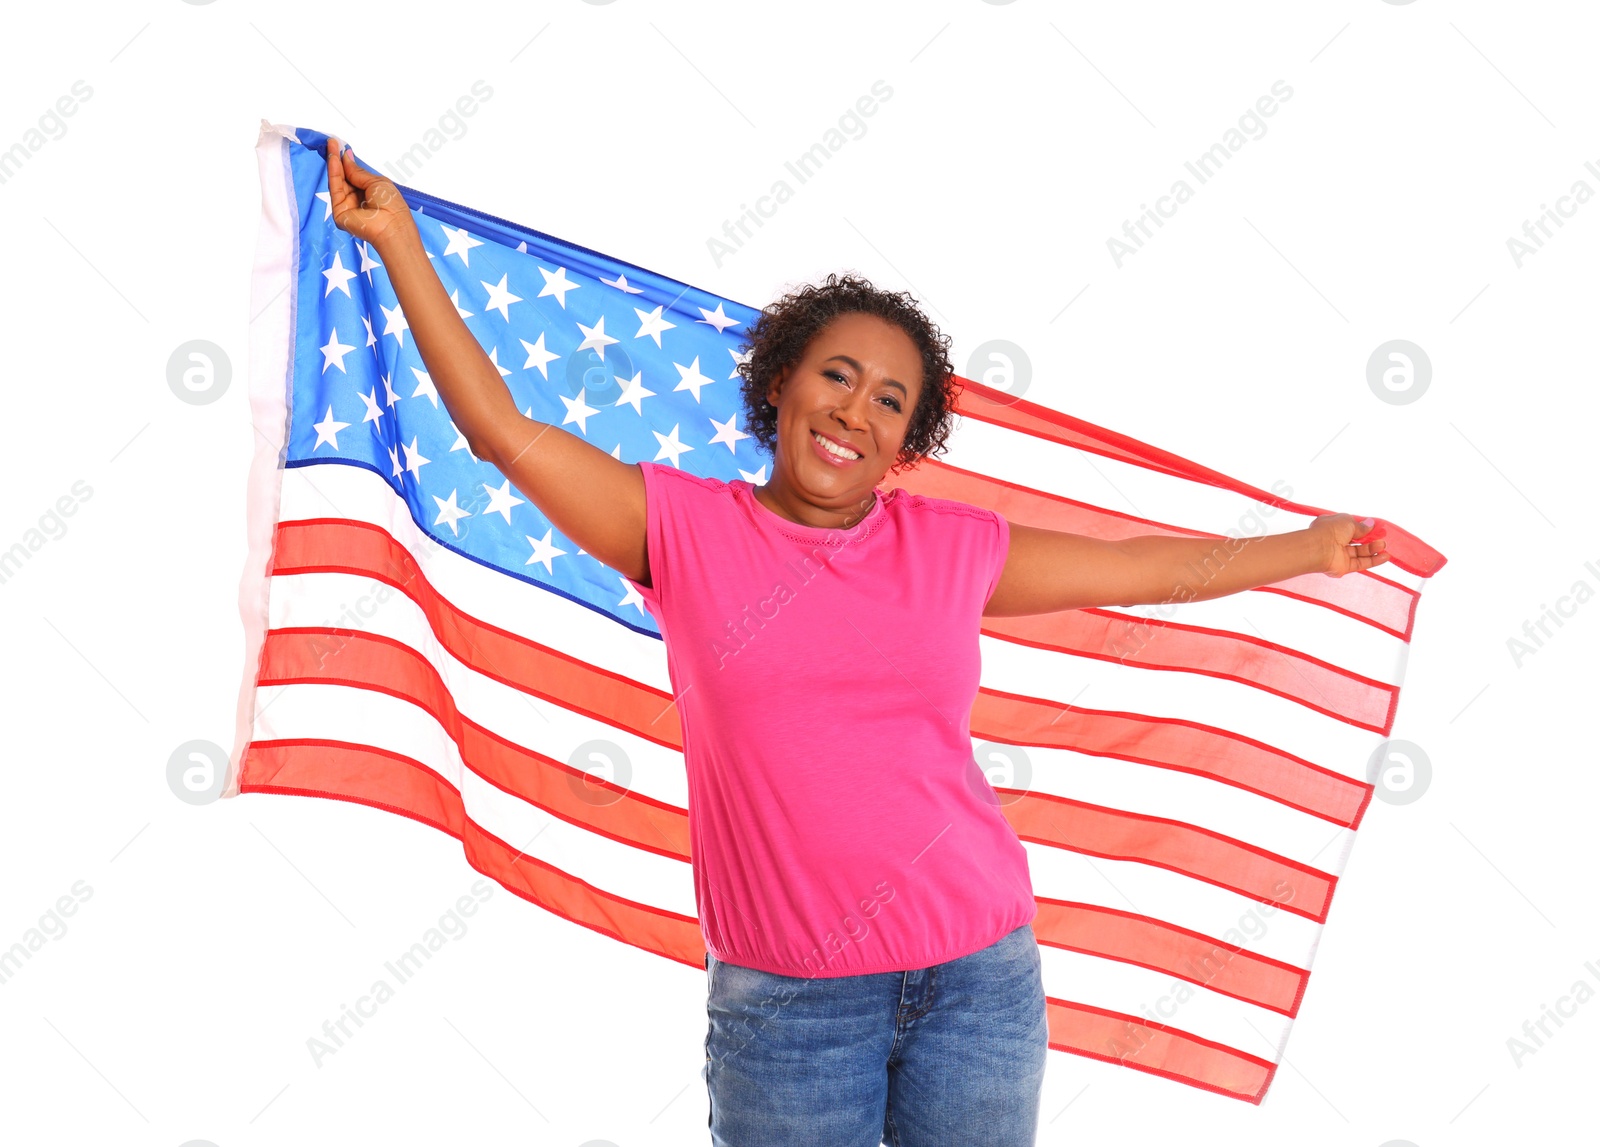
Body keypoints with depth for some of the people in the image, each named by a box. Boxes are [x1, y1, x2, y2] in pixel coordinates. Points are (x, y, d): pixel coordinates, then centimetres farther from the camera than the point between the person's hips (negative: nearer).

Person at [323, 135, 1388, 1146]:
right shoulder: (685, 527, 1)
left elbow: (1148, 567, 17)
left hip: (980, 975, 2)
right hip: (784, 1001, -2)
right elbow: (503, 430, -2)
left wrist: (1308, 547, 25)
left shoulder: (951, 546, 6)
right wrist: (399, 240, -3)